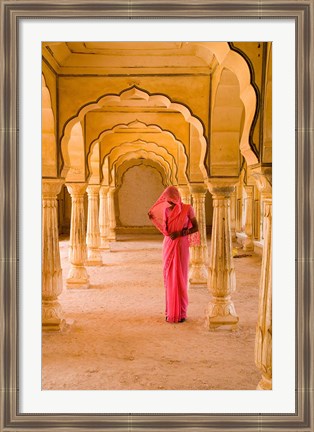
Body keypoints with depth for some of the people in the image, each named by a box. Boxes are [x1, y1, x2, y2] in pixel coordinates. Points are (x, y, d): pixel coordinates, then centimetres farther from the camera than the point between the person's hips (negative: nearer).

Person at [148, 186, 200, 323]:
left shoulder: (187, 209, -5)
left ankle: (181, 312, 8)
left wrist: (180, 233, -14)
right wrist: (154, 219, 0)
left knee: (180, 278, -2)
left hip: (181, 246, -4)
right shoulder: (166, 210, 7)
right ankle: (170, 311, 14)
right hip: (168, 246, 4)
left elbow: (195, 228, -2)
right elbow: (165, 231, 12)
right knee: (169, 278, 5)